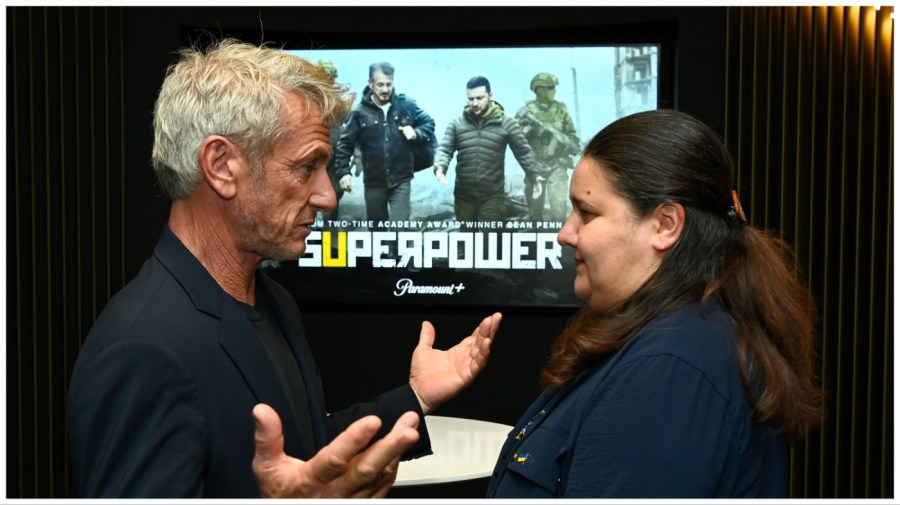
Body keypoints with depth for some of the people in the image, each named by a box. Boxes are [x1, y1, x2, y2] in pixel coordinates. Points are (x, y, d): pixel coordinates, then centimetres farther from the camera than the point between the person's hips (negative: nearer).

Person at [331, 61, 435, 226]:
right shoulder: (360, 112, -6)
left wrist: (416, 133, -13)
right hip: (374, 181, 1)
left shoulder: (406, 104, -4)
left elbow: (429, 124, 8)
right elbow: (345, 143, -1)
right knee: (377, 229, 16)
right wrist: (343, 172, -11)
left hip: (401, 180, -1)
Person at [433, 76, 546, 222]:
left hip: (493, 198, -3)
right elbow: (444, 149, -1)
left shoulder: (507, 123, -2)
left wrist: (535, 174, -10)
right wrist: (440, 166, -23)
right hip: (463, 197, 3)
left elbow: (524, 152, 2)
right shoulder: (456, 124, 4)